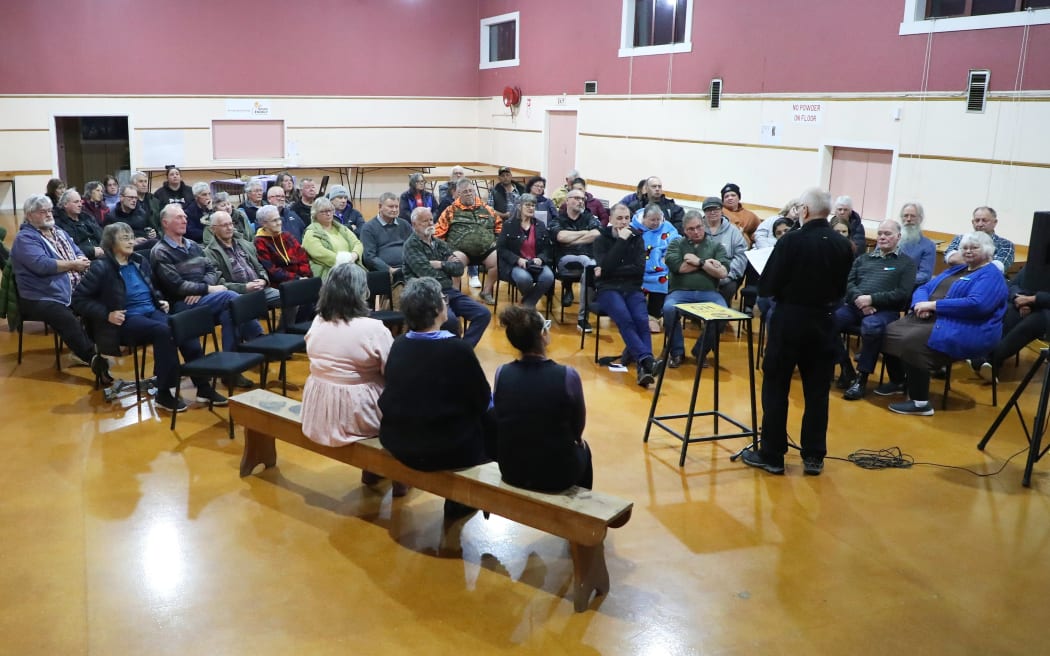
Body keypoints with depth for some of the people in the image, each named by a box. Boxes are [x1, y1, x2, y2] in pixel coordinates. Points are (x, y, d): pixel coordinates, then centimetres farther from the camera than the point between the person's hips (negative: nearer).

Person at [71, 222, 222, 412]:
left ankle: (203, 387, -23)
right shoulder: (101, 267, -3)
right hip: (126, 320, -6)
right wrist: (106, 314, -14)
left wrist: (161, 300, 11)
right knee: (162, 331, -35)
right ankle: (164, 394, -27)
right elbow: (78, 299, -4)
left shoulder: (140, 261, 16)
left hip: (152, 311, 6)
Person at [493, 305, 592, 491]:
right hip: (556, 474, -3)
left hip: (511, 470, 3)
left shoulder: (501, 373, -12)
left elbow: (502, 420, 3)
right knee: (583, 450, 32)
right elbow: (578, 427, -5)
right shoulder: (567, 376, -21)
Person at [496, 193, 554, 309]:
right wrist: (517, 259, -17)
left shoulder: (540, 226, 14)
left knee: (548, 276, -30)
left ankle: (528, 303, -8)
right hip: (515, 264, -3)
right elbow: (500, 248, -3)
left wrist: (540, 258, -10)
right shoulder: (509, 225, 3)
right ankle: (531, 300, -1)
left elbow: (547, 248, 13)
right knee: (524, 277, -37)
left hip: (536, 263, 3)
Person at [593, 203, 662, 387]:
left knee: (642, 320, -27)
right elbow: (605, 268, -14)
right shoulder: (601, 240, 3)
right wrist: (621, 241, -15)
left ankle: (643, 367, -39)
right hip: (608, 289, -2)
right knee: (625, 319, -32)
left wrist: (612, 270, -8)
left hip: (632, 288, 3)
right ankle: (647, 360, -45)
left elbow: (640, 269, -3)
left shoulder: (637, 238, 10)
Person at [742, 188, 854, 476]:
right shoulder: (843, 245, -2)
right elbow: (842, 289, 8)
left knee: (776, 388, 6)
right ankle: (814, 457, 17)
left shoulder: (791, 240, -16)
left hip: (790, 320, -4)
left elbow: (766, 287, -14)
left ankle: (772, 455, 12)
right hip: (824, 322, 4)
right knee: (817, 391, 10)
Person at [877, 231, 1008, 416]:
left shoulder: (991, 275, -4)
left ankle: (920, 402, -22)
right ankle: (898, 382, 12)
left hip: (963, 331, -9)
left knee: (911, 342, -31)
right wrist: (921, 304, -8)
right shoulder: (955, 270, 24)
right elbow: (924, 288, 19)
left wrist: (933, 305, -19)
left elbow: (976, 304, -22)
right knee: (889, 332, -7)